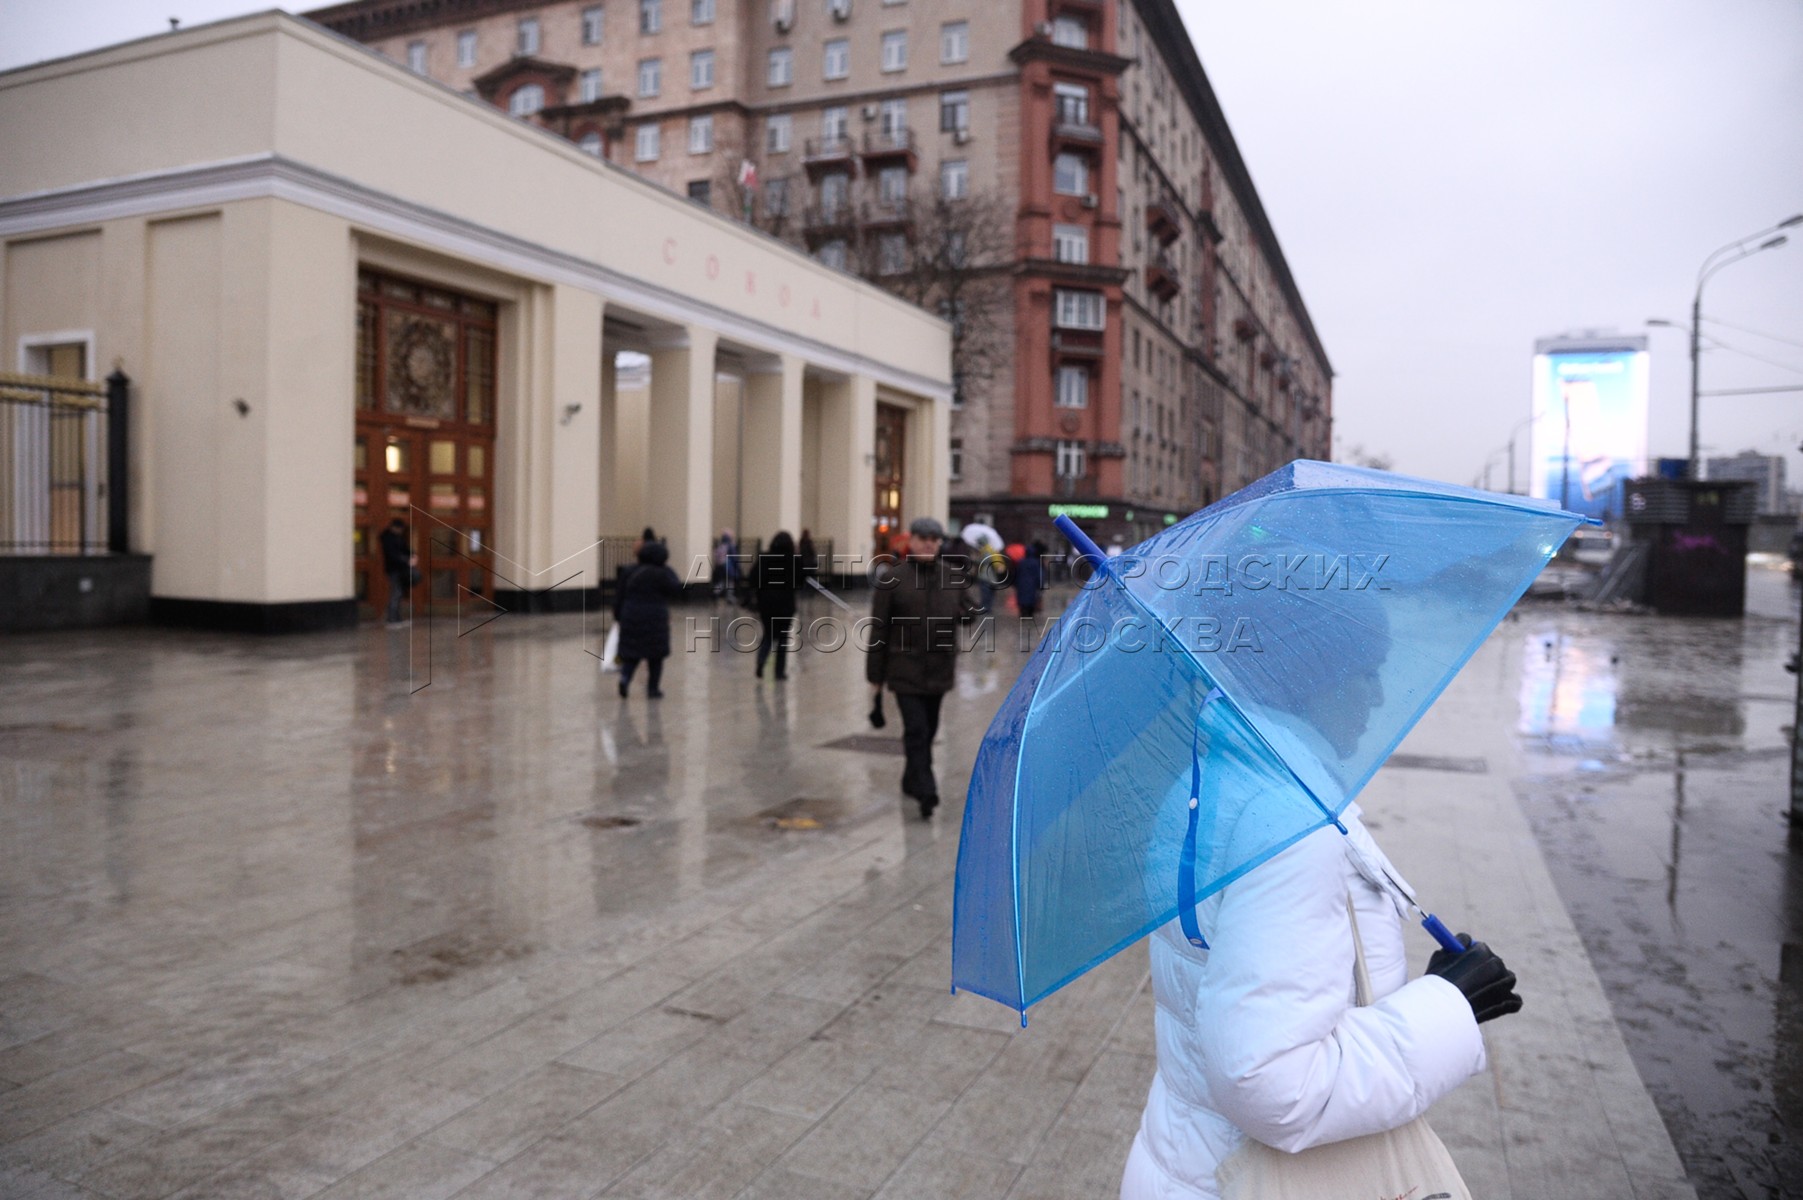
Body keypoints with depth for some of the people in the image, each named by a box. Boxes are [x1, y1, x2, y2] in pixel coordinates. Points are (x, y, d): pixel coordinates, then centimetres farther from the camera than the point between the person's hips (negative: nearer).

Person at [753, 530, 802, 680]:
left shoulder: (763, 558, -2)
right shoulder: (794, 560, -7)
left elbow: (754, 581, -4)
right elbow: (799, 582, -4)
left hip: (766, 602, 2)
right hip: (786, 602, -1)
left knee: (768, 634, 16)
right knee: (783, 636, 11)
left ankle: (761, 660, -10)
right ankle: (780, 671, 11)